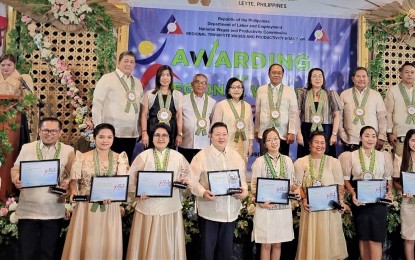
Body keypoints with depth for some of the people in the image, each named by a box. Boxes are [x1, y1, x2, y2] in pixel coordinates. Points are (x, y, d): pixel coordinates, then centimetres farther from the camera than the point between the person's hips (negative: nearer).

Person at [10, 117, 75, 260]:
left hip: (54, 211, 0)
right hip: (27, 209, 0)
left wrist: (67, 182, -18)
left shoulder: (69, 150, 1)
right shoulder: (26, 148, 3)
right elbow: (15, 169, 8)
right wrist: (16, 180, -13)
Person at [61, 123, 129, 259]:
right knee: (84, 243, 6)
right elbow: (74, 179, 0)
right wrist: (74, 191, -21)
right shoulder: (82, 157, 3)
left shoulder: (120, 158, 3)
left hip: (110, 208, 1)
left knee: (108, 244, 7)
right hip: (86, 207, 0)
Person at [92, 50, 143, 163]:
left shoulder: (137, 82, 14)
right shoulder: (107, 79, -2)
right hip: (113, 132, -5)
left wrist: (141, 129, 8)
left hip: (132, 132, 5)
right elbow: (97, 105, -4)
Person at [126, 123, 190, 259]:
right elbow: (132, 179, -2)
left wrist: (185, 180, -12)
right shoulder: (143, 156, -2)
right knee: (147, 245, 9)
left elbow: (187, 175, 9)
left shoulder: (178, 157, 2)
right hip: (148, 207, -1)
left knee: (169, 244, 12)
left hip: (171, 208, 1)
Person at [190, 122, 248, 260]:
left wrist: (244, 189, -5)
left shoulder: (236, 155, 9)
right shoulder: (201, 156, -7)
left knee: (226, 246, 16)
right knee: (208, 246, 6)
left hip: (230, 211, 5)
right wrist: (203, 192, -26)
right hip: (209, 210, -4)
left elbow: (242, 177, 14)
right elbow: (193, 180, -10)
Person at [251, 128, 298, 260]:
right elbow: (254, 186, -5)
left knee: (277, 244, 11)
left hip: (283, 208, 3)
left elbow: (291, 183, 12)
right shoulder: (259, 161, -3)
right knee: (266, 245, 3)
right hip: (266, 207, -3)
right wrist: (261, 202, -19)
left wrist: (293, 187, -10)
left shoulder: (287, 160, 8)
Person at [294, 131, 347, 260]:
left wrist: (340, 200, -11)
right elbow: (298, 185, 1)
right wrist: (303, 199, -13)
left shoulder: (334, 162, 5)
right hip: (310, 206, 0)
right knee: (311, 238, 6)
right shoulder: (301, 162, 4)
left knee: (328, 237, 6)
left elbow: (340, 184, 4)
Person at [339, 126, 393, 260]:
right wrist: (353, 194, -14)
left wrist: (389, 192, -8)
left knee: (376, 237, -4)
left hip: (378, 201, 0)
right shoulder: (351, 156, 2)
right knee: (363, 237, 7)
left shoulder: (383, 156, 7)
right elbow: (346, 179, 1)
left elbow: (388, 178, 10)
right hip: (359, 200, 0)